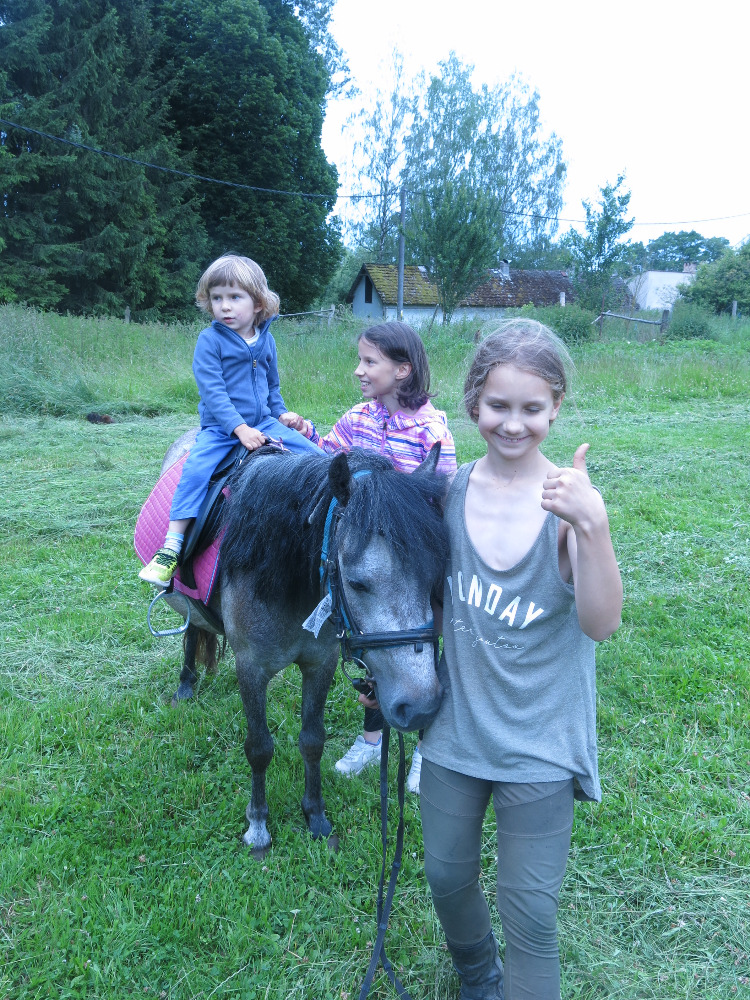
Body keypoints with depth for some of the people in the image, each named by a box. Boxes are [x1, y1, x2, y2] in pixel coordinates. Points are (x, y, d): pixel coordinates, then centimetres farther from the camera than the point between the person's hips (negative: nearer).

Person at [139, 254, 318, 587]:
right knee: (195, 471, -27)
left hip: (263, 423, 4)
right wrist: (240, 428, -25)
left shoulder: (265, 339, 8)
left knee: (315, 455, -8)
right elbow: (212, 391, -16)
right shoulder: (210, 340, -7)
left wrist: (281, 413, 9)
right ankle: (171, 547, -23)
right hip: (220, 429, -4)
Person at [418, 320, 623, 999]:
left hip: (539, 745, -4)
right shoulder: (450, 492, -5)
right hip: (454, 730, 4)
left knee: (530, 916, 3)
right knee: (446, 875, 22)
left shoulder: (568, 498, -16)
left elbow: (602, 623, -25)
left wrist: (594, 524, -38)